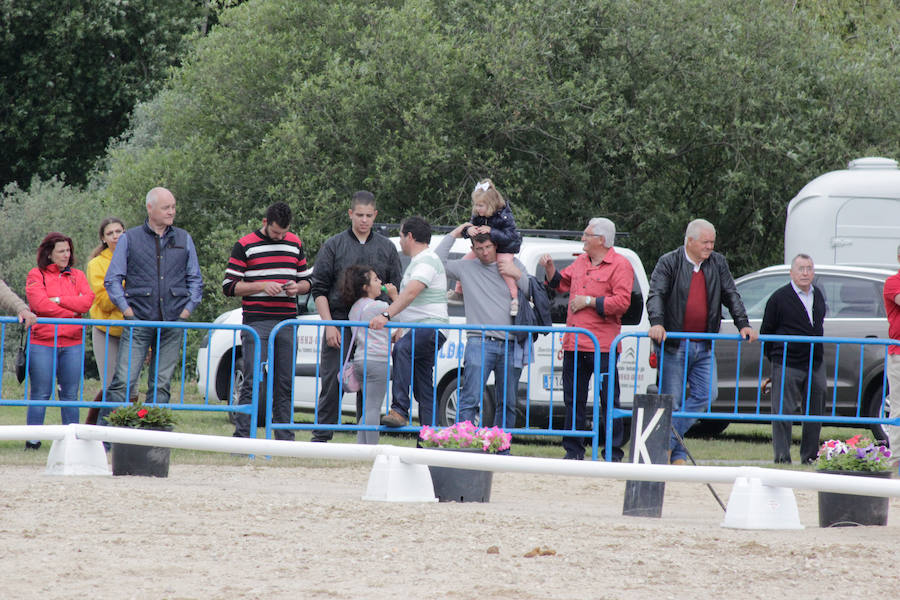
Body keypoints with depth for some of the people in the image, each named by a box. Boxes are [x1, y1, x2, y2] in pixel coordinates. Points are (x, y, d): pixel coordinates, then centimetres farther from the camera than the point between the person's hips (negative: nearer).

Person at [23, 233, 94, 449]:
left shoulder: (77, 276, 15)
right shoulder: (36, 275, 4)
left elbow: (87, 301, -1)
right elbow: (39, 304, -10)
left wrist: (59, 301, -9)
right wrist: (72, 312, -6)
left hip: (72, 344, 3)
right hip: (42, 343, -3)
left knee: (70, 394, 3)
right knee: (40, 394, -3)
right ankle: (33, 438, 1)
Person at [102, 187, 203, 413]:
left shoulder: (184, 239, 13)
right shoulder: (130, 239, 6)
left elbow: (195, 280, 17)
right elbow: (112, 279, 7)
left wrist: (188, 309, 4)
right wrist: (126, 309, -4)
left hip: (173, 323, 3)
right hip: (138, 320, -3)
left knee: (161, 384, 4)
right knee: (123, 381, -10)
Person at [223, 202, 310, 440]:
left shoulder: (294, 244, 14)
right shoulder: (245, 246, 0)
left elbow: (305, 280, 23)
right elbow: (229, 286, -2)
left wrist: (297, 287, -1)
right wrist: (263, 286, -13)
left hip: (287, 322, 4)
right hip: (256, 322, -4)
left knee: (285, 384, 5)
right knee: (253, 382, -8)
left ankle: (285, 439, 8)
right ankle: (242, 437, -7)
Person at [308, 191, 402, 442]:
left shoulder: (386, 248, 12)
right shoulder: (333, 246, 5)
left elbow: (397, 289, 14)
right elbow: (319, 289, 2)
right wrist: (329, 325, -7)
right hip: (340, 325, -2)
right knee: (332, 383, -5)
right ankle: (321, 438, 0)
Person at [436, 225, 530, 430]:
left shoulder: (513, 265, 14)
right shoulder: (467, 268, 11)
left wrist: (518, 276, -2)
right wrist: (453, 235, 6)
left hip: (510, 346, 2)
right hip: (480, 342, -2)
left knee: (507, 403, 5)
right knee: (470, 398, -13)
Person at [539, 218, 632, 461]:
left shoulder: (620, 265, -5)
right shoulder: (581, 261, 17)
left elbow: (622, 302, -14)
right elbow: (562, 283, 31)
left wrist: (589, 301, -13)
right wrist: (550, 269, 13)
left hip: (602, 345, -7)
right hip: (574, 343, 7)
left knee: (608, 400, -3)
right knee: (573, 399, 9)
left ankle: (614, 454, 1)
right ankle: (573, 451, 15)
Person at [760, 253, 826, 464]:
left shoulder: (818, 296, 12)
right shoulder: (779, 297, -6)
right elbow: (766, 331, -1)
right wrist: (775, 359, 0)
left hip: (815, 365, 6)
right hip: (787, 366, -6)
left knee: (816, 413, 9)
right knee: (783, 412, -8)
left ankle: (809, 457, 19)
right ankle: (782, 457, -5)